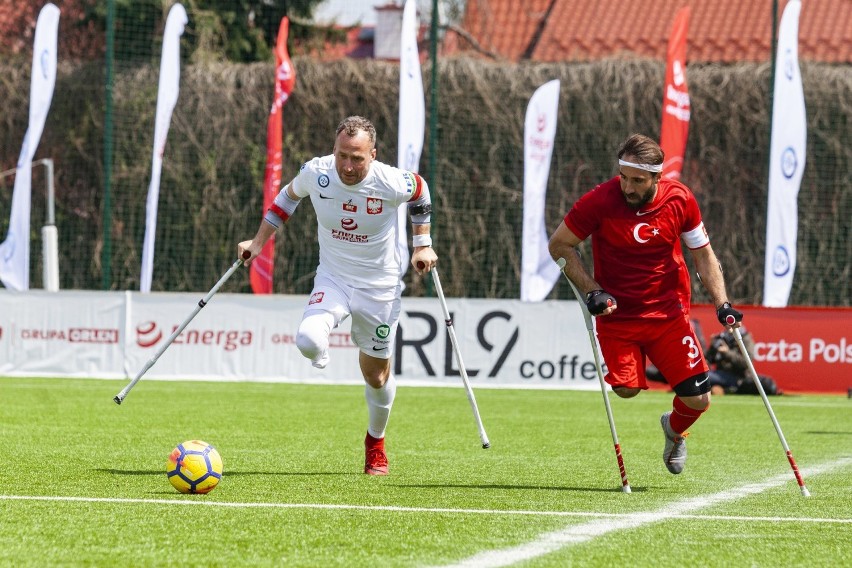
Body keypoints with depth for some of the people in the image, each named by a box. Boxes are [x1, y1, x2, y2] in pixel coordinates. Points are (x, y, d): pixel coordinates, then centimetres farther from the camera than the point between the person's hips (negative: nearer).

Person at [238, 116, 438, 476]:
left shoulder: (392, 183, -22)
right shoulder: (316, 173, -17)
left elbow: (420, 191, 4)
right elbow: (289, 195, 7)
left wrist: (422, 244, 1)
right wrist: (259, 241, 6)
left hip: (380, 287, -1)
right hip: (332, 279, 1)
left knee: (377, 376, 8)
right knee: (308, 341, -29)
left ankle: (376, 442, 38)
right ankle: (321, 354, 11)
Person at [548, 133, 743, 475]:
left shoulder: (680, 200, -9)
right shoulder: (600, 201, -16)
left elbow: (703, 254, 4)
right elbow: (559, 245, -4)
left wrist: (722, 303, -7)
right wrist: (593, 292, -14)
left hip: (669, 313, 1)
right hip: (616, 315, -1)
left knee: (698, 399, -6)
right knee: (627, 389, -17)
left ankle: (674, 429, 32)